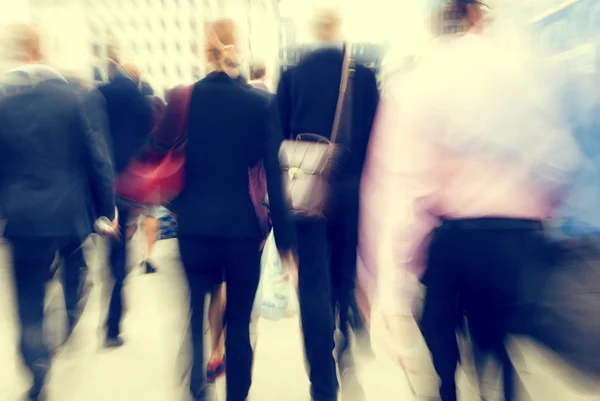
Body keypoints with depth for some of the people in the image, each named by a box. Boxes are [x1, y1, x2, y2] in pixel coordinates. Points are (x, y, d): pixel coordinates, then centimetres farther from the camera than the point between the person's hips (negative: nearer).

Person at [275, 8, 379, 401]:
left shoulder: (292, 75, 1)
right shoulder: (365, 75, 0)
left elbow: (280, 136, 1)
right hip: (351, 188, 1)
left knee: (314, 284, 3)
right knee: (346, 276, 18)